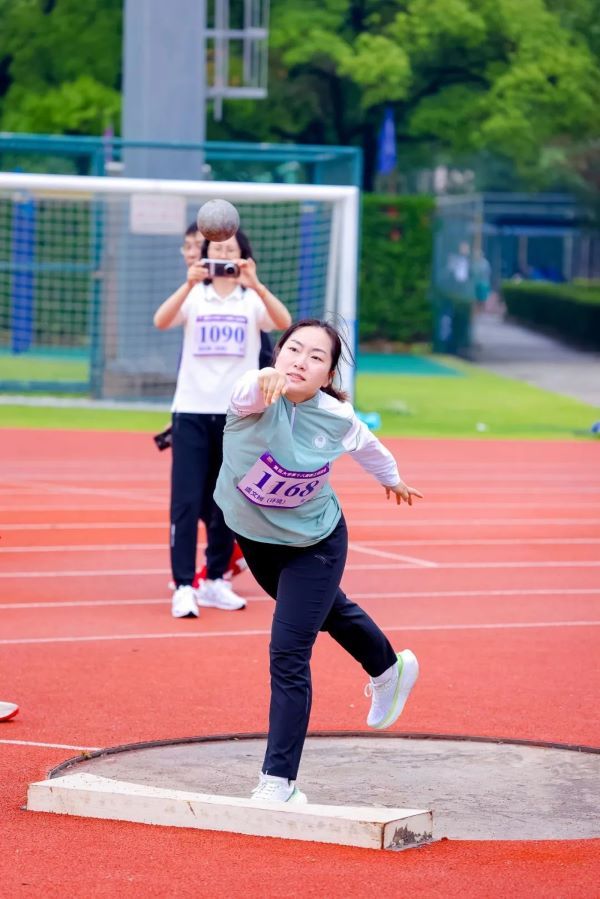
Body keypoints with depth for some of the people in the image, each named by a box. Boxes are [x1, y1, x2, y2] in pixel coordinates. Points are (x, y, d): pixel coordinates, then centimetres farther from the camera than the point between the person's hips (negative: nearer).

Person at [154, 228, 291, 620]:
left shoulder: (253, 300, 4)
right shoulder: (194, 297, 3)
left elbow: (284, 323, -16)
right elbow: (161, 321, -16)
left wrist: (256, 285, -31)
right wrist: (190, 284, -31)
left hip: (238, 414, 1)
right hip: (192, 411, -1)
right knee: (186, 502, -7)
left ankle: (215, 581, 19)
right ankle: (184, 587, -7)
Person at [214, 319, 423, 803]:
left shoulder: (336, 417, -25)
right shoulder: (259, 398, -30)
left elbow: (367, 444, 0)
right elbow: (248, 392, -57)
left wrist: (392, 478, 20)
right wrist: (266, 380, -81)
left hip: (314, 544, -3)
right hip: (252, 533, 3)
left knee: (288, 655, -12)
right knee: (327, 612, 29)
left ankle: (279, 780, -4)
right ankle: (388, 669, 60)